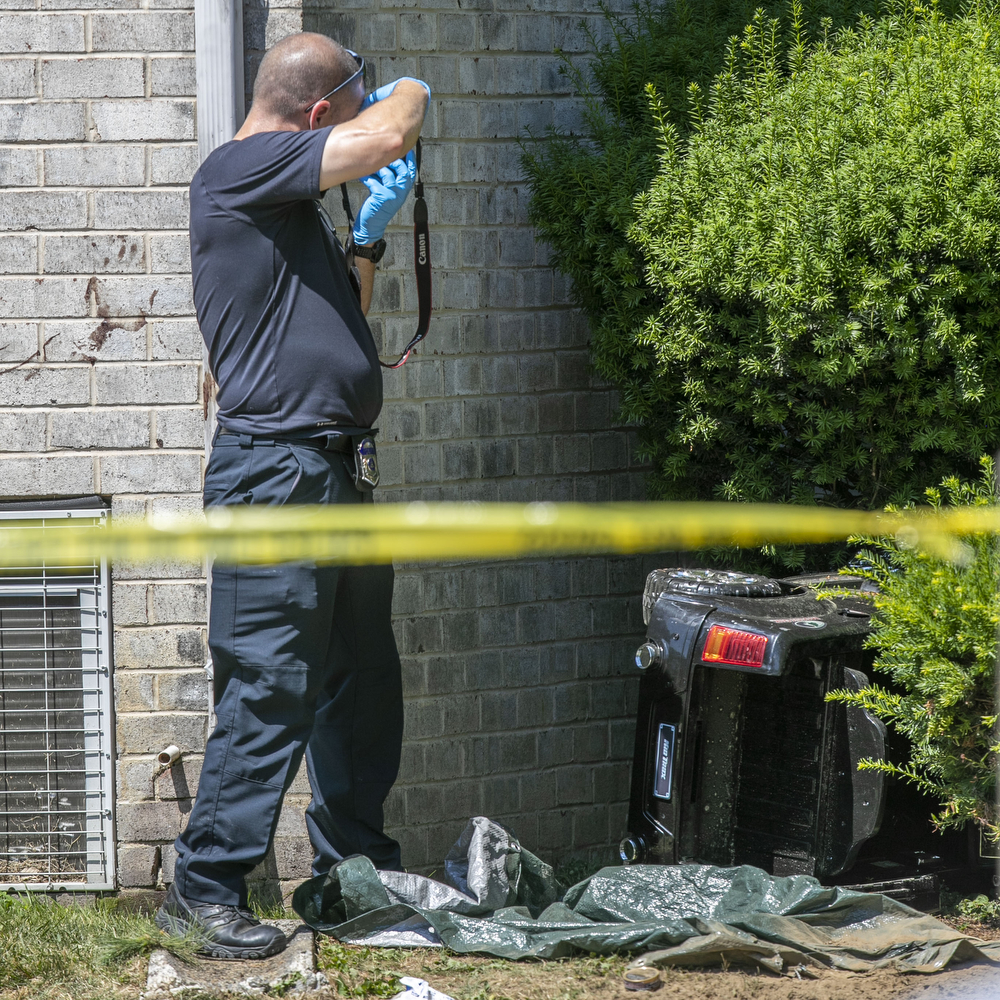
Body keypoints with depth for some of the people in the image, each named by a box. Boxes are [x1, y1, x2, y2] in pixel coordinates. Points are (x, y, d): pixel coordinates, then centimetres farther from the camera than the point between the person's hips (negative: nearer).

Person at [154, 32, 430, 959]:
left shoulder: (290, 204, 21)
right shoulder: (235, 171, -10)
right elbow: (384, 136, -18)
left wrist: (372, 227, 21)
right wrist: (409, 90, 4)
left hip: (337, 479, 10)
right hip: (276, 472, -10)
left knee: (363, 683, 14)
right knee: (270, 691, -10)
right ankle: (204, 889, -4)